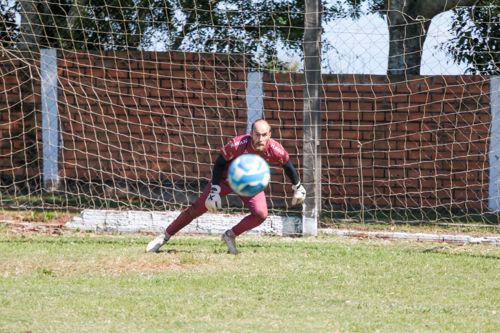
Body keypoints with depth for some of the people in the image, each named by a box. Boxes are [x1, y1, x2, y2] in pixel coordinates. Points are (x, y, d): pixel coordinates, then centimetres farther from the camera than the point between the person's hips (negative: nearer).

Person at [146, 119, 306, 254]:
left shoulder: (275, 150, -30)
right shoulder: (237, 144, -36)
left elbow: (287, 165, -7)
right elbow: (219, 164, -21)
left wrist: (298, 187, 4)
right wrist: (214, 191, -24)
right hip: (226, 178, -2)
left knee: (261, 214, -19)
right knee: (197, 208, -4)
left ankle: (231, 235, 5)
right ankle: (165, 236, 11)